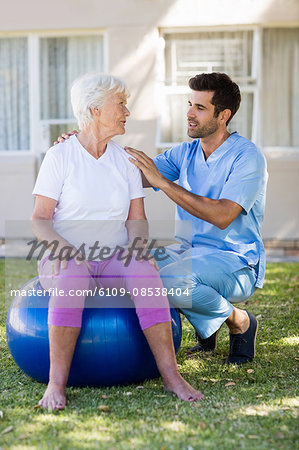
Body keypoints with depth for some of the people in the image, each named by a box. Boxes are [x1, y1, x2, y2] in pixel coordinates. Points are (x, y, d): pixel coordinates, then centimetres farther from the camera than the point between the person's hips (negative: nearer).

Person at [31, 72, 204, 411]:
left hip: (114, 258, 3)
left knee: (145, 272, -31)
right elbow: (40, 220, -5)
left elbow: (137, 218, 7)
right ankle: (57, 383, -37)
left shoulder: (125, 160, 10)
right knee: (72, 279, -38)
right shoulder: (59, 156, -1)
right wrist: (63, 248, -24)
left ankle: (171, 376, -32)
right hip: (65, 259, -3)